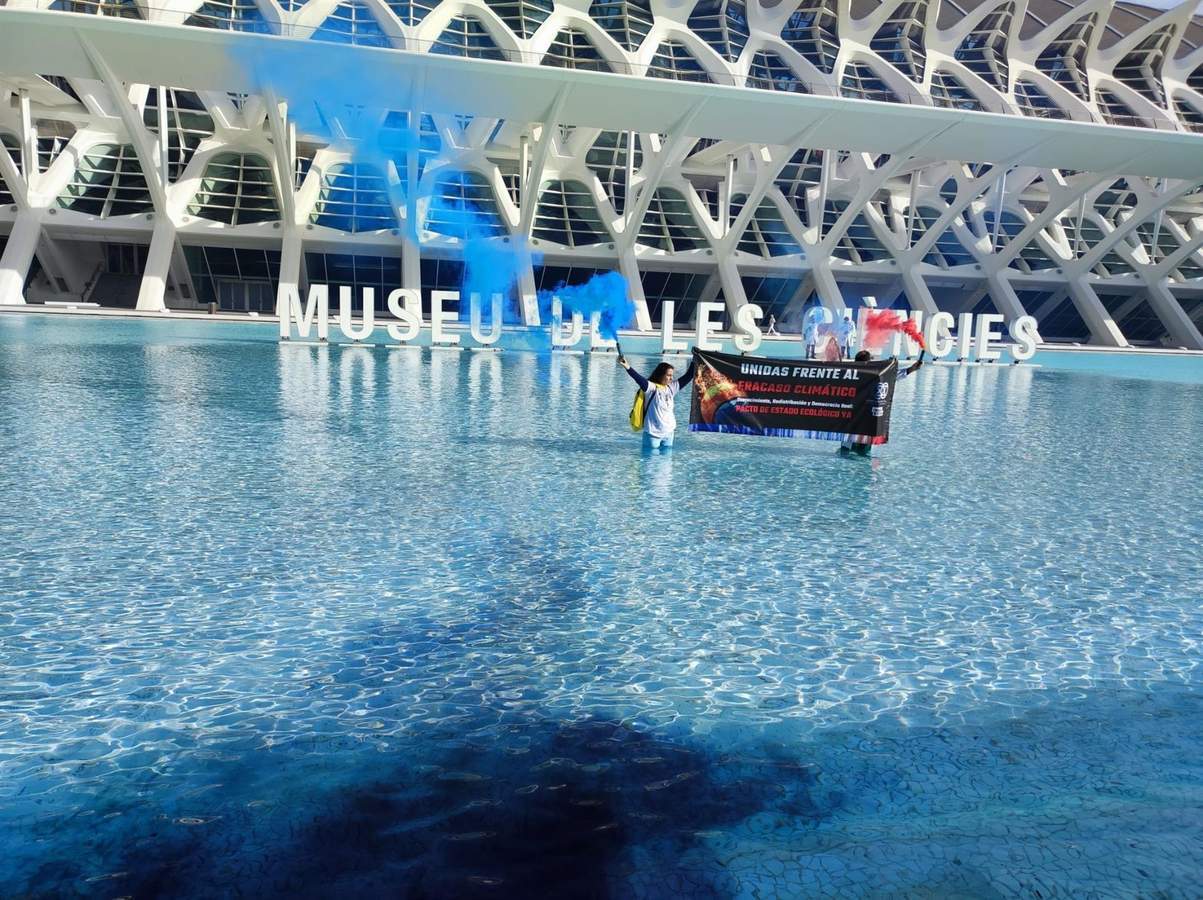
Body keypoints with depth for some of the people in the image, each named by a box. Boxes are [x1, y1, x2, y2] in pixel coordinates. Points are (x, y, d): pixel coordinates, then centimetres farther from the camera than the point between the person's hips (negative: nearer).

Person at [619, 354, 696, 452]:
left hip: (669, 433, 6)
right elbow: (639, 379, -28)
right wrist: (628, 367, -45)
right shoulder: (652, 387, -12)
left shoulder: (672, 387, 7)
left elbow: (687, 377, 13)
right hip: (653, 433, -6)